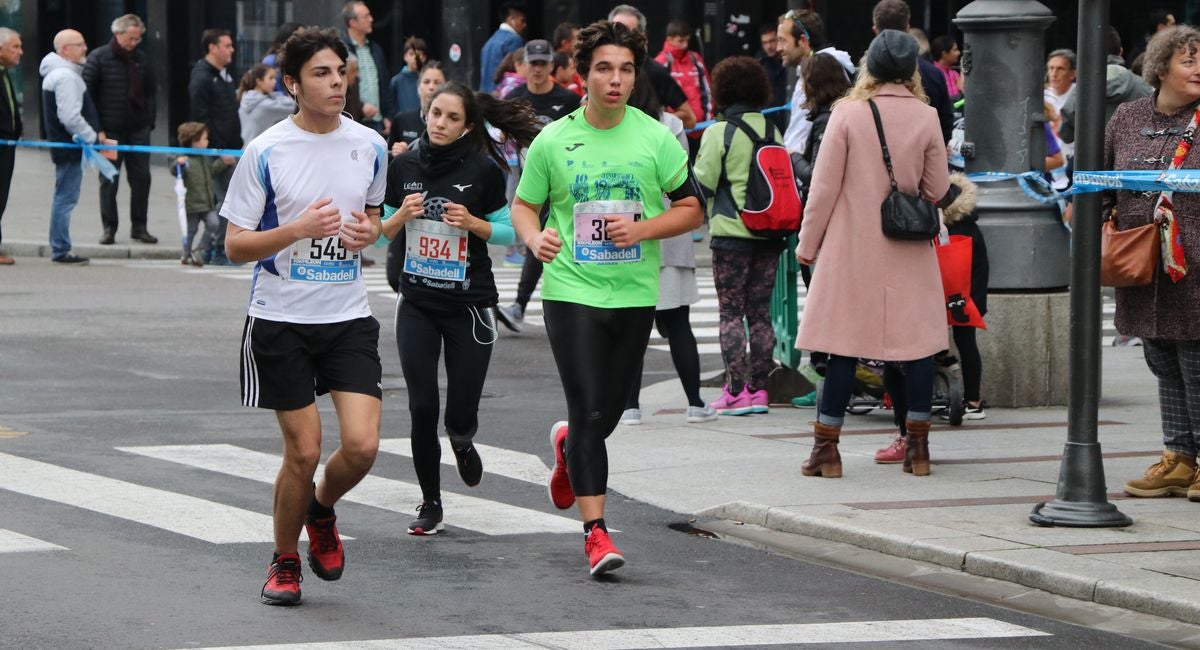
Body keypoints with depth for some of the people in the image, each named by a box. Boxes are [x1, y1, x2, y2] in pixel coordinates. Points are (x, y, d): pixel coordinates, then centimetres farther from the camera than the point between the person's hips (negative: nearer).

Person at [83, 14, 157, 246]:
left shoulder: (140, 59, 9)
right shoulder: (99, 58, -5)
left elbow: (151, 92, 19)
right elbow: (86, 92, -7)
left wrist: (149, 120, 9)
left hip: (138, 130, 4)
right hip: (110, 130, -4)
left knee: (141, 178, 3)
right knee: (109, 181, 1)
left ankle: (139, 227, 12)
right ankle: (109, 228, 8)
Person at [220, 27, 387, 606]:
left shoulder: (370, 146, 3)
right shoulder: (265, 152, -9)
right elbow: (235, 245, -7)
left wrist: (367, 232, -2)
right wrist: (299, 229, -23)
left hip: (348, 318, 3)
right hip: (280, 320, -3)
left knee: (362, 445, -10)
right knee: (303, 452, -1)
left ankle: (321, 510, 24)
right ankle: (284, 562, 22)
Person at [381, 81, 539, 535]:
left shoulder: (483, 170, -6)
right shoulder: (404, 167, 1)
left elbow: (508, 231, 0)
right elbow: (381, 234, 7)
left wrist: (472, 222, -17)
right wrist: (402, 215, -13)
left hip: (470, 305, -2)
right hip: (417, 305, 2)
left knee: (460, 416, -1)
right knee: (422, 408, -4)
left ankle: (462, 443, 37)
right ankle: (430, 504, 12)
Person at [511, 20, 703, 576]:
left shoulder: (656, 138, 0)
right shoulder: (553, 140, 0)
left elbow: (691, 209, 5)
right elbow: (524, 204, 9)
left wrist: (642, 229, -12)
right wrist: (534, 238, -13)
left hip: (635, 294, 2)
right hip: (572, 290, -2)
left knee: (609, 412, 11)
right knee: (589, 413, -10)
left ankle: (568, 446, 47)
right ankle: (595, 531, -7)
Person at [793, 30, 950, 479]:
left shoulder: (847, 114, -7)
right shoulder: (926, 118, -3)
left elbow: (825, 186, -6)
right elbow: (937, 190, 3)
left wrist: (807, 244, 3)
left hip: (852, 247, -1)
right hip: (909, 252, 1)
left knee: (844, 345, 2)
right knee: (917, 341, 7)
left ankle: (826, 448, 3)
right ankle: (917, 449, 10)